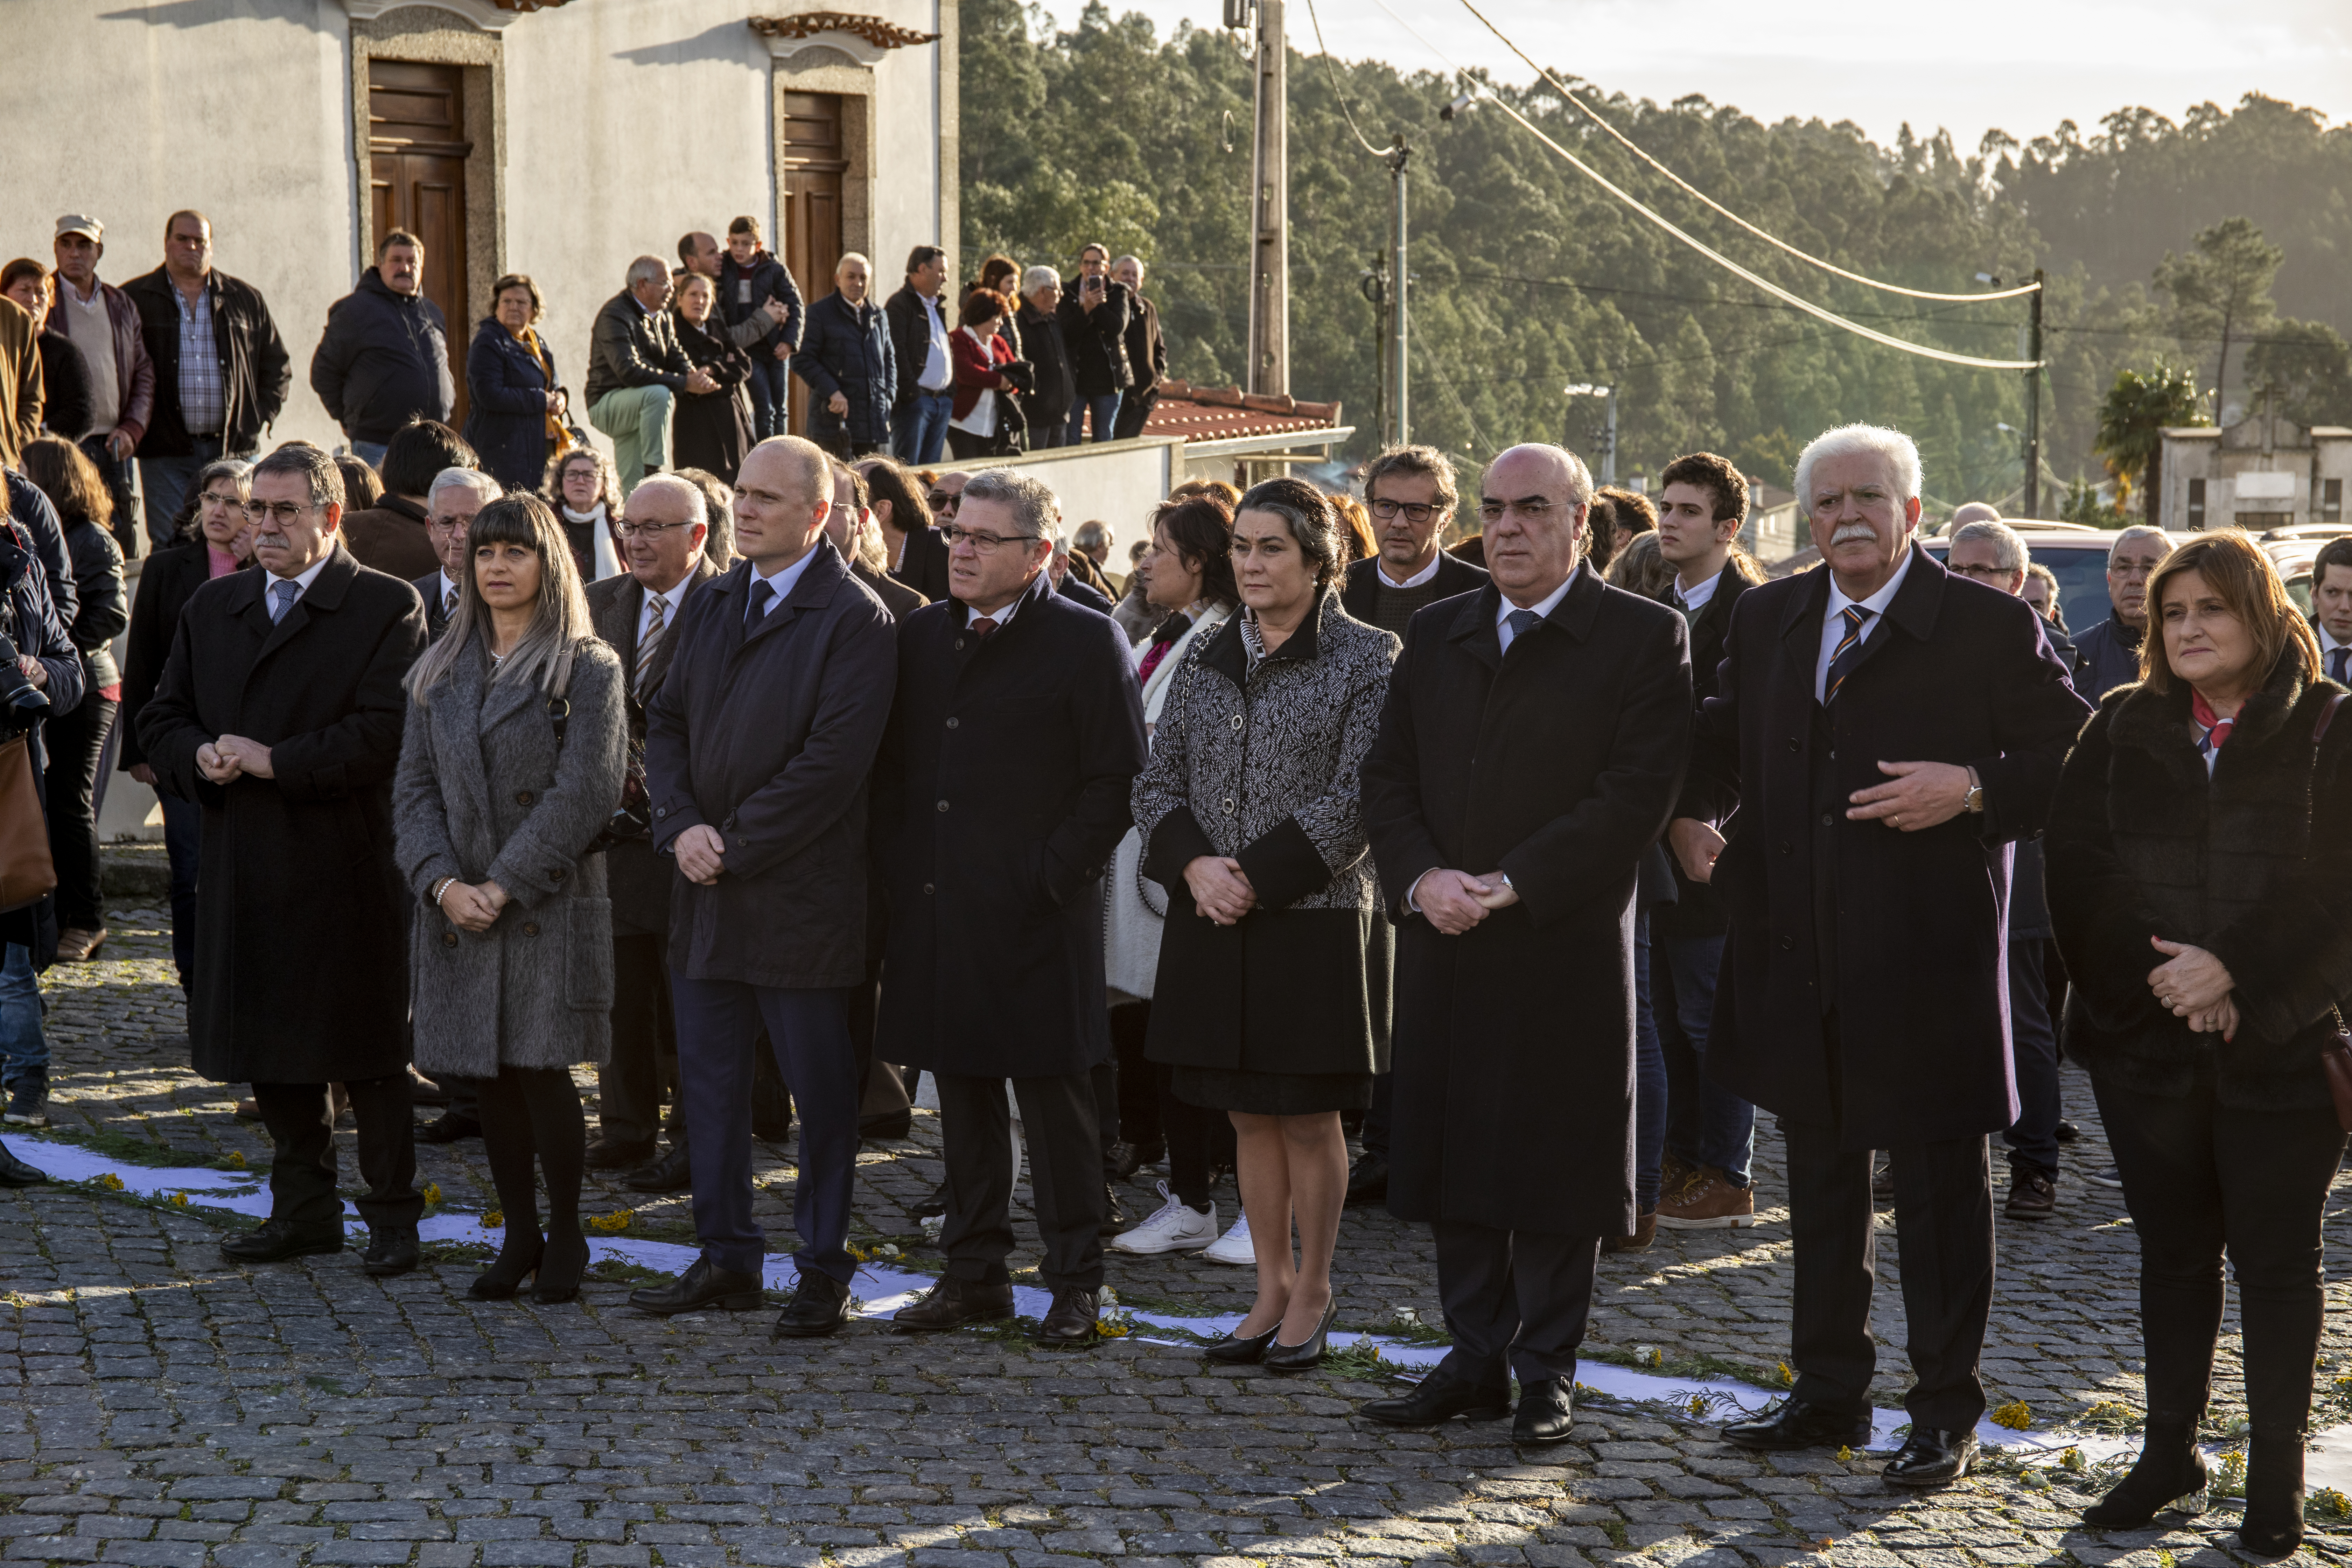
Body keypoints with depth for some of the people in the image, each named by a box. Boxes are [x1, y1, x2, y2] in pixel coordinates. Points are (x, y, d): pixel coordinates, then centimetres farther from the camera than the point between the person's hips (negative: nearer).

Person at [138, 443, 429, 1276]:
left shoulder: (388, 607, -5)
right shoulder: (211, 607, 15)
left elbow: (388, 732, -15)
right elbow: (163, 718, 16)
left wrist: (276, 761, -17)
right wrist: (200, 758, -6)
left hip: (350, 866, -6)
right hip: (244, 870, 6)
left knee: (371, 1053, 2)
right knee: (271, 1049, 12)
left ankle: (392, 1216, 13)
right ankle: (304, 1210, 24)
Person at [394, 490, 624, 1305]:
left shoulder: (587, 667, -3)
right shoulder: (442, 670, 13)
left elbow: (582, 794, -10)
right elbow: (414, 786, 8)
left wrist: (505, 885, -14)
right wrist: (443, 883, -8)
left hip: (550, 903, -5)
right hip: (458, 908, 5)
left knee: (541, 1069, -7)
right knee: (488, 1077, 7)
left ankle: (565, 1238, 10)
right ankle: (519, 1236, 20)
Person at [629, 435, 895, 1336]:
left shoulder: (854, 620, -10)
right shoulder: (710, 606, 13)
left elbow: (833, 763, -17)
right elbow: (667, 722, 13)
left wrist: (734, 847, -15)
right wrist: (681, 826, -5)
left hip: (800, 898, -7)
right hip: (707, 892, 7)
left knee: (820, 1093, 3)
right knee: (708, 1082, 12)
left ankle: (824, 1272, 13)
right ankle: (727, 1259, 23)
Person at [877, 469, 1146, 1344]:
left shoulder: (1087, 643, -5)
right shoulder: (921, 637, 13)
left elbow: (1116, 780, -7)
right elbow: (891, 768, 17)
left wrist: (1049, 877, -13)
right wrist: (900, 875, 6)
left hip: (1038, 914, -5)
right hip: (935, 910, 6)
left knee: (1054, 1099, 1)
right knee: (961, 1093, 13)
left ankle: (1075, 1281, 10)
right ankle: (973, 1272, 22)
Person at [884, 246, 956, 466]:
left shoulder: (937, 308, 22)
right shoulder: (899, 305, -6)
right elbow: (897, 353, -14)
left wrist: (951, 394, 13)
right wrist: (912, 395, -19)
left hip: (943, 402, 8)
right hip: (915, 399, -8)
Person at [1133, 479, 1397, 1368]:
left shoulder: (1367, 659, -4)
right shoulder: (1207, 658, 10)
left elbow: (1359, 798, -11)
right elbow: (1159, 780, 9)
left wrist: (1259, 877, -16)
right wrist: (1194, 866, -10)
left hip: (1316, 919, -4)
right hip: (1215, 923, 5)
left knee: (1310, 1118, 3)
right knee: (1249, 1114, 10)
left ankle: (1312, 1295, 16)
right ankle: (1272, 1289, 21)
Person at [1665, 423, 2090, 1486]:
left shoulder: (1989, 627, -6)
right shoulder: (1767, 618, 9)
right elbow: (1723, 737, 22)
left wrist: (1973, 791, -20)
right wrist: (1692, 813, 3)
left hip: (1927, 959, -5)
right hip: (1800, 957, 5)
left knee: (1939, 1188, 4)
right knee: (1818, 1179, 16)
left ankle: (1946, 1416, 15)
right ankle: (1828, 1394, 29)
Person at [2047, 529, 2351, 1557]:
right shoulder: (2122, 729, 6)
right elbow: (2077, 873, 1)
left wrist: (2238, 974, -19)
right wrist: (2152, 977, -10)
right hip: (2147, 1044, 3)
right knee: (2173, 1251, 14)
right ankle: (2170, 1452, 26)